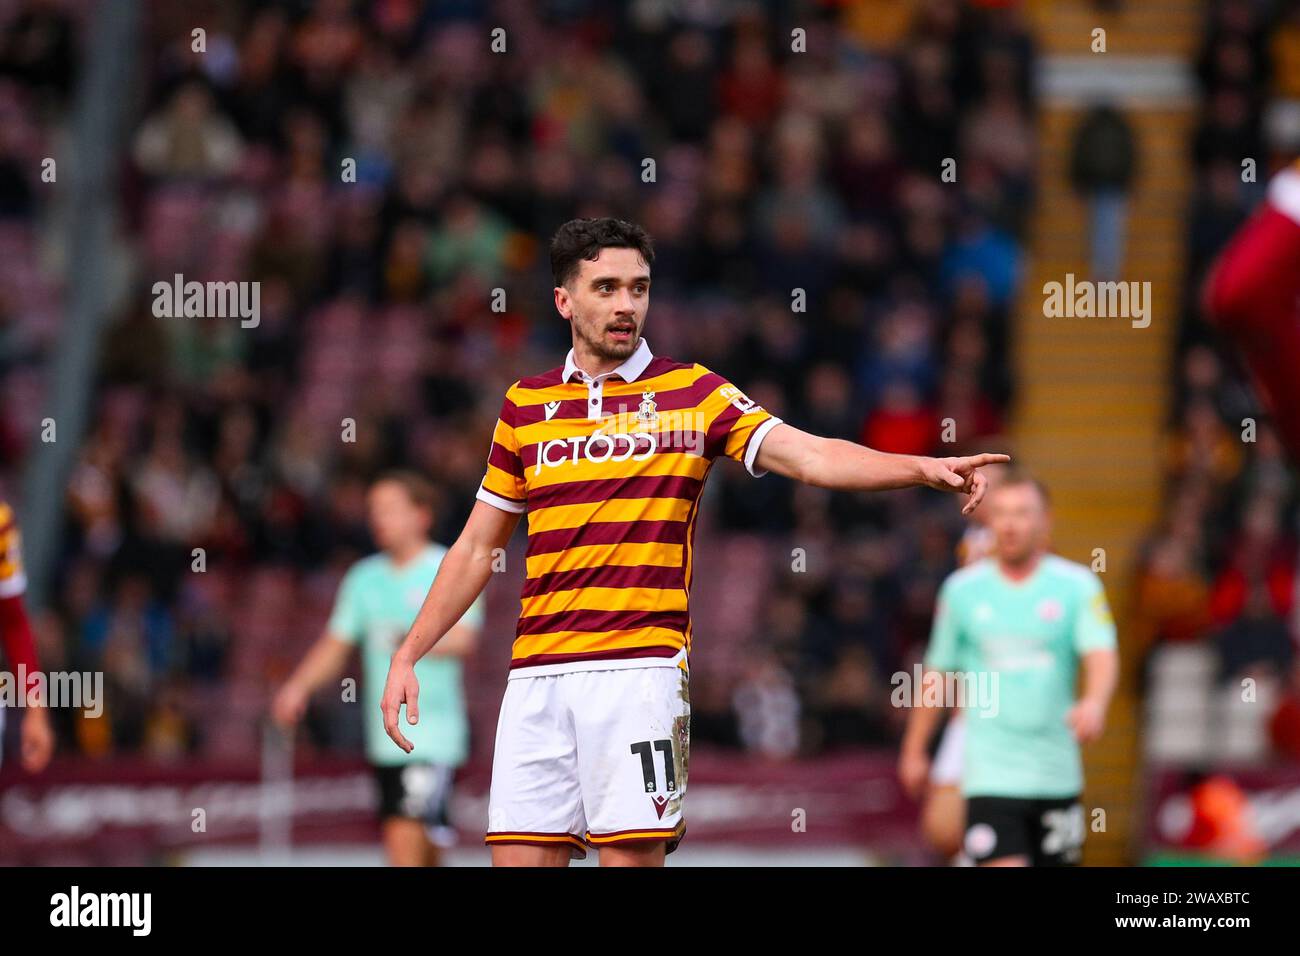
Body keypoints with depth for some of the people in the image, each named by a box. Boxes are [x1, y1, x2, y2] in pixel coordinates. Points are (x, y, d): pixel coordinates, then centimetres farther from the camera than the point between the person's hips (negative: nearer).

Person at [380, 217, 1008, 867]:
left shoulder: (690, 393, 4)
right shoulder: (525, 405, 13)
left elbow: (809, 455, -7)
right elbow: (477, 548, 20)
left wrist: (923, 468, -23)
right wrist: (408, 655, 15)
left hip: (638, 669, -3)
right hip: (537, 670, 3)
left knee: (631, 856, -8)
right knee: (521, 858, -2)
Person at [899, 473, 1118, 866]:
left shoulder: (1077, 585, -1)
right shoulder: (962, 589, 3)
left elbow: (1102, 655, -14)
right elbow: (937, 672, 14)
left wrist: (1094, 702, -36)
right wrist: (914, 749, 19)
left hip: (1056, 775, 1)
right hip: (990, 774, -1)